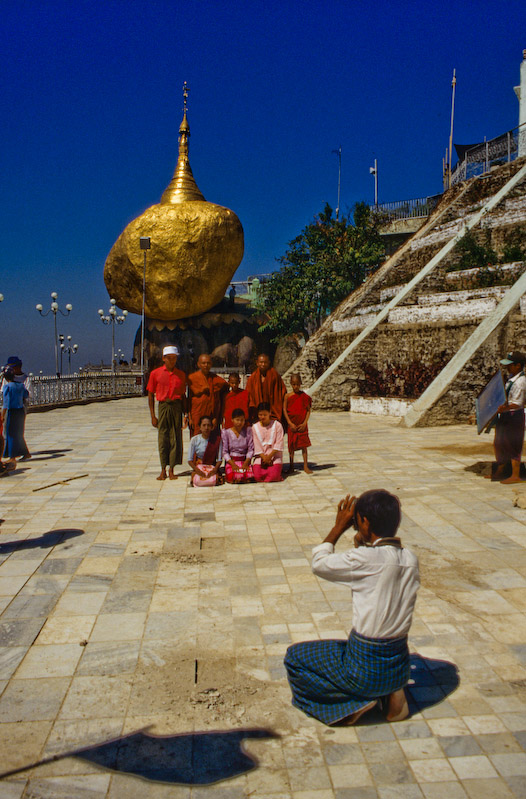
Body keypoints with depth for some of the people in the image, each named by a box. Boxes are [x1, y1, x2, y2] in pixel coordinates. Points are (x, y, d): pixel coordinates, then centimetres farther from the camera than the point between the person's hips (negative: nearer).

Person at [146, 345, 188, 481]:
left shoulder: (181, 374, 8)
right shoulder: (156, 373, 2)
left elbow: (183, 395, 13)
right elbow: (150, 395, 4)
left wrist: (185, 414, 6)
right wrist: (153, 416, -1)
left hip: (177, 407, 1)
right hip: (163, 406, -1)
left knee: (175, 439, 1)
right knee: (163, 439, 1)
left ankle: (171, 470, 9)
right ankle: (163, 470, 10)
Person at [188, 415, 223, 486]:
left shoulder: (217, 440, -4)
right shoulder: (194, 440, -5)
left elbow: (219, 459, -2)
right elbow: (190, 460, -3)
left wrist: (214, 470, -20)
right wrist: (197, 470, -19)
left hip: (212, 467, 0)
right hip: (198, 467, 0)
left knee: (213, 481, -32)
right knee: (198, 481, -31)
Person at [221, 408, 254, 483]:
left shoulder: (248, 431, 7)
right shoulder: (226, 433, 3)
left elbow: (251, 449, 3)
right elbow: (225, 451, -1)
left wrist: (246, 463, -12)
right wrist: (233, 464, -15)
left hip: (245, 460, 1)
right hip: (231, 461, -1)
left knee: (250, 476, -30)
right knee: (237, 478, -31)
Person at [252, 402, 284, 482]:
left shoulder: (277, 425, -2)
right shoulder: (255, 427, 5)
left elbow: (279, 444, -6)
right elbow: (257, 445, 1)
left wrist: (269, 456, -13)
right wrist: (264, 457, -12)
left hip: (274, 455, -2)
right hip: (261, 456, 2)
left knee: (274, 475, -27)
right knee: (257, 476, -24)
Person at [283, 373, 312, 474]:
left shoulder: (304, 396, -1)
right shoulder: (288, 396, -2)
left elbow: (308, 410, 0)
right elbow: (284, 410, -3)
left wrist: (304, 423, -9)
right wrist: (290, 423, -10)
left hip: (302, 425, 0)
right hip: (291, 425, 0)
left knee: (303, 445, 2)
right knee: (291, 445, 6)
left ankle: (305, 466, 8)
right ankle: (291, 466, 16)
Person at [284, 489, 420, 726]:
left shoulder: (366, 558, -22)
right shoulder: (410, 559, -3)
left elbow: (319, 563, -7)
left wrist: (339, 527, 2)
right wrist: (362, 543, 12)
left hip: (367, 669, -6)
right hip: (400, 667, 7)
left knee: (294, 656, 11)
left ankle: (355, 702, 1)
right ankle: (392, 692, 13)